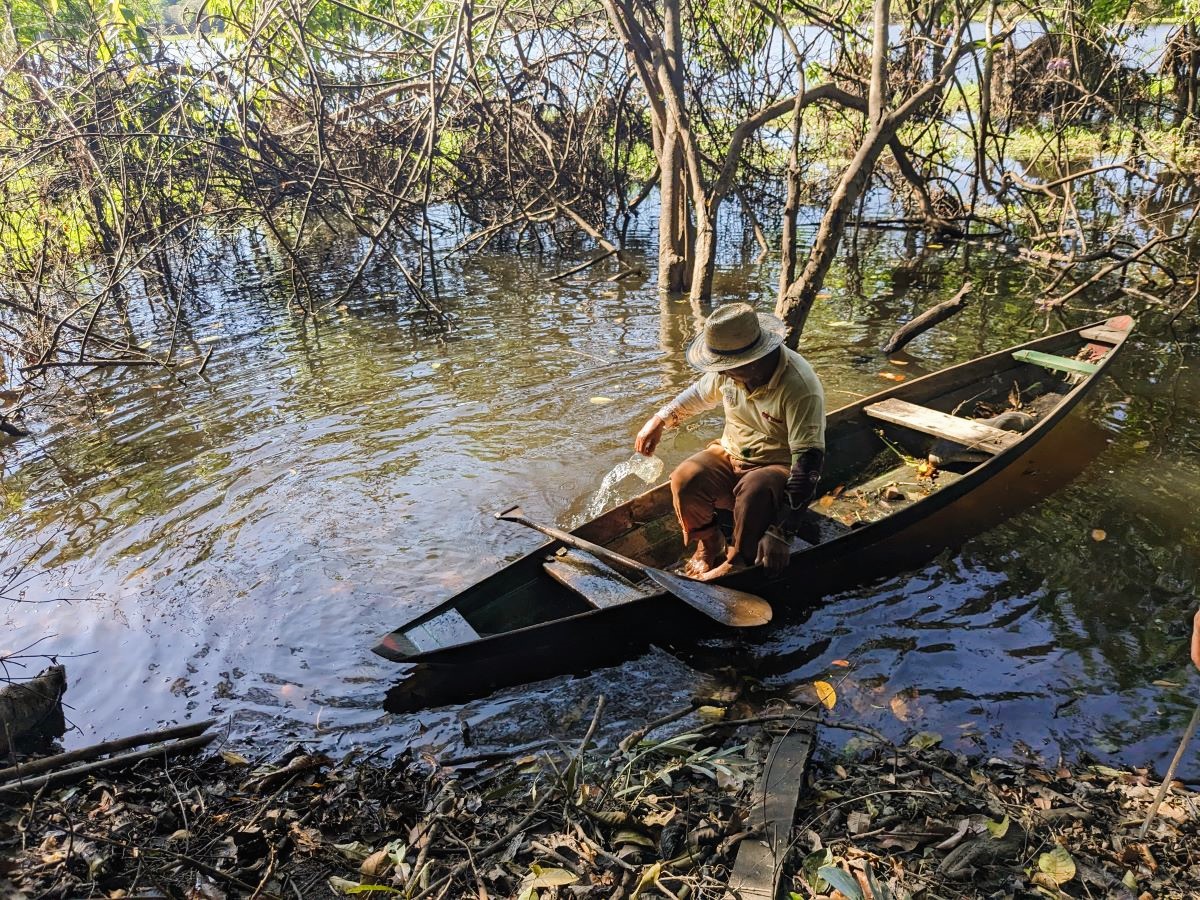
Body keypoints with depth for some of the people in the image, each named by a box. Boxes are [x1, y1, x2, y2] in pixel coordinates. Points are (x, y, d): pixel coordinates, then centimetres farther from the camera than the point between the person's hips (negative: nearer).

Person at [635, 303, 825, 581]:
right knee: (685, 480, -23)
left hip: (779, 466, -5)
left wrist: (781, 534, -35)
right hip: (731, 454, 5)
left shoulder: (800, 388, -29)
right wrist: (659, 420, 18)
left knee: (754, 490, -38)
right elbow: (699, 394, 16)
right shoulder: (730, 370, -10)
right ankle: (710, 549, 3)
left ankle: (737, 563, -12)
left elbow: (808, 463, -30)